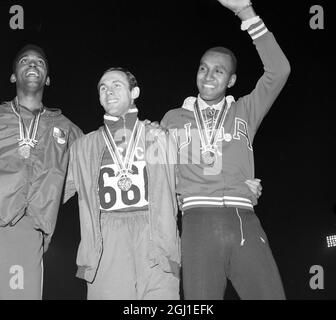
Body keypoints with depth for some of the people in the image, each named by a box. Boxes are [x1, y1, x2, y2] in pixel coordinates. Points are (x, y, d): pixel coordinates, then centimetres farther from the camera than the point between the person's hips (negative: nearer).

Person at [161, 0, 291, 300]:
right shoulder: (174, 119, 18)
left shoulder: (244, 112, 16)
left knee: (270, 293, -6)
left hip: (245, 223, 1)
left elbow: (278, 71, 4)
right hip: (197, 224, 0)